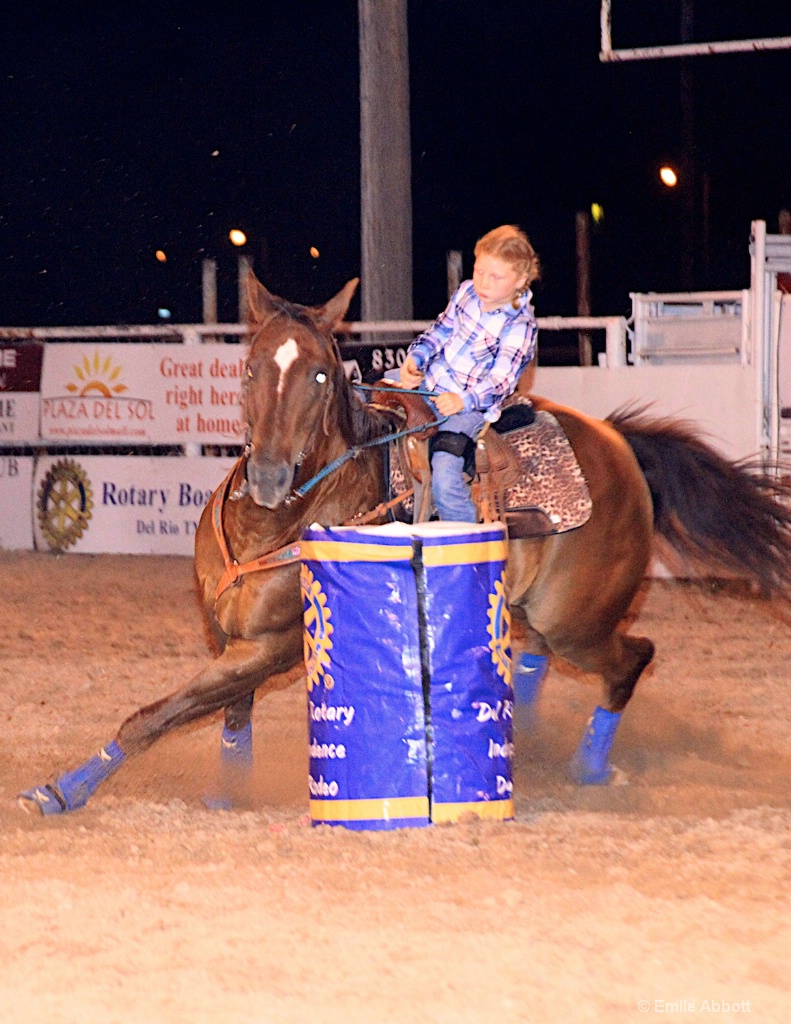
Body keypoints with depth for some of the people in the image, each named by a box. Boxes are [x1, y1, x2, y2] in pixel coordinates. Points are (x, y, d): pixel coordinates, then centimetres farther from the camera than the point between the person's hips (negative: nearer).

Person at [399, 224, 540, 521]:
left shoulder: (520, 326, -16)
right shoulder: (466, 292, 3)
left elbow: (500, 382, -20)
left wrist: (463, 400, -35)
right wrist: (415, 358, -3)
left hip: (469, 406, -8)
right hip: (426, 382, 8)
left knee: (444, 478, -25)